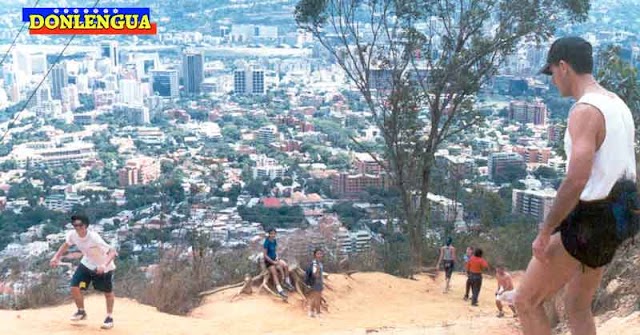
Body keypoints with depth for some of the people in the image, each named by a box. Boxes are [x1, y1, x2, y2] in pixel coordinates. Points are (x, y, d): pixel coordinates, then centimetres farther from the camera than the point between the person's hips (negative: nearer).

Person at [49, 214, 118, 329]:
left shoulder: (94, 238, -36)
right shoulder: (72, 235, -19)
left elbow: (112, 252, -40)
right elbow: (66, 245, 6)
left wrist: (104, 265, -55)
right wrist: (56, 257, -7)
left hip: (103, 266, -5)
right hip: (87, 264, 5)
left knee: (108, 293, 8)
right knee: (74, 287, -6)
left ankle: (109, 317, 31)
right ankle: (81, 312, 20)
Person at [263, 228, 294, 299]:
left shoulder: (274, 241, 3)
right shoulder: (267, 242, -18)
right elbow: (265, 255, -18)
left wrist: (277, 257, -3)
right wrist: (273, 262, -20)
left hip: (275, 259, 7)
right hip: (268, 261, -7)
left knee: (286, 266, -13)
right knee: (274, 273, -21)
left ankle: (287, 282, -1)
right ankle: (280, 290, -26)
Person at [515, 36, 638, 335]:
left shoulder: (585, 110, -19)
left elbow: (577, 179, -28)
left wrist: (545, 231, -22)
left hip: (587, 222, -10)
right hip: (613, 218, 10)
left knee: (526, 301, 0)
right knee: (577, 307, 20)